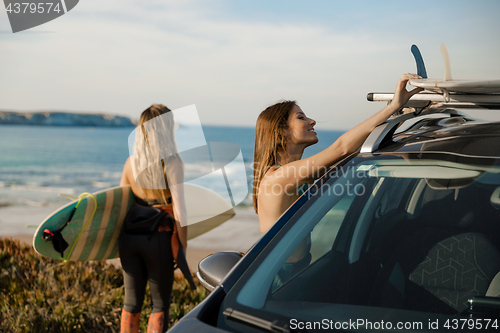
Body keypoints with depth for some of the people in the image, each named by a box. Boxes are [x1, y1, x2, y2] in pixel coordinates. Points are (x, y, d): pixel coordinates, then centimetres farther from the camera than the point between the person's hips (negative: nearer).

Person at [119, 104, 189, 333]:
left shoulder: (131, 162, 2)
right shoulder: (172, 163, -13)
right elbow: (179, 209, -16)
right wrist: (183, 245, -6)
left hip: (129, 237, 5)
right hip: (159, 239, -5)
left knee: (131, 302, 15)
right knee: (160, 304, 9)